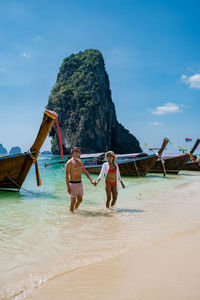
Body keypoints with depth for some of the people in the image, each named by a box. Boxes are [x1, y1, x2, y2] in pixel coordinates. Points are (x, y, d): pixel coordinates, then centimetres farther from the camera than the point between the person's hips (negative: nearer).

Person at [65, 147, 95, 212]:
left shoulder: (80, 161, 10)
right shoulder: (69, 162, -13)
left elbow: (85, 172, 16)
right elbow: (66, 175, -16)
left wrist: (91, 180, 5)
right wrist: (68, 187, -21)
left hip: (80, 183, 7)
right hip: (73, 184, -7)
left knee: (80, 200, 17)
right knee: (73, 201, -1)